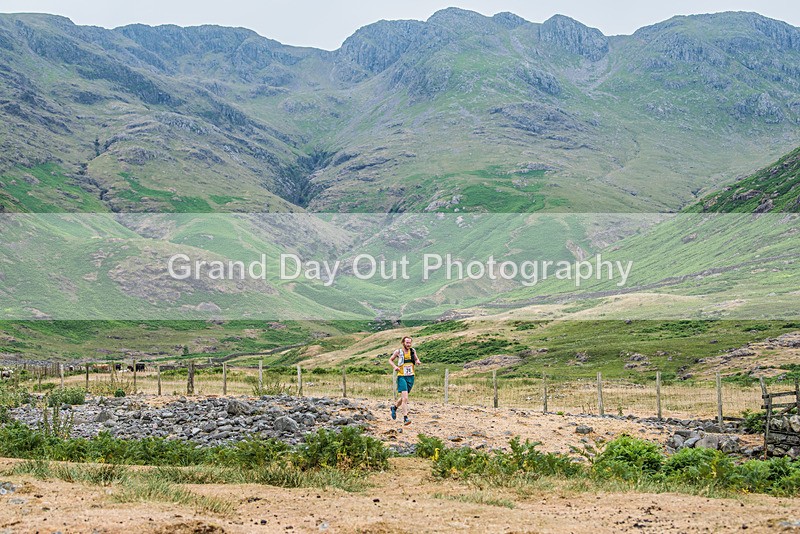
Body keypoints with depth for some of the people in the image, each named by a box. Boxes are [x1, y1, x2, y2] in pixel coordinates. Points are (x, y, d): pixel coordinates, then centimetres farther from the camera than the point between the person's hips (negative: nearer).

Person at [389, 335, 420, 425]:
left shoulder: (413, 351, 4)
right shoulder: (398, 352, -5)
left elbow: (416, 359, 20)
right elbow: (390, 360, 9)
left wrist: (417, 361, -4)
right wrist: (395, 366, -10)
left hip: (411, 377, 5)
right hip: (402, 377, -5)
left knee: (404, 397, 17)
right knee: (405, 398, -17)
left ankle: (394, 407, 44)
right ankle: (405, 418, -15)